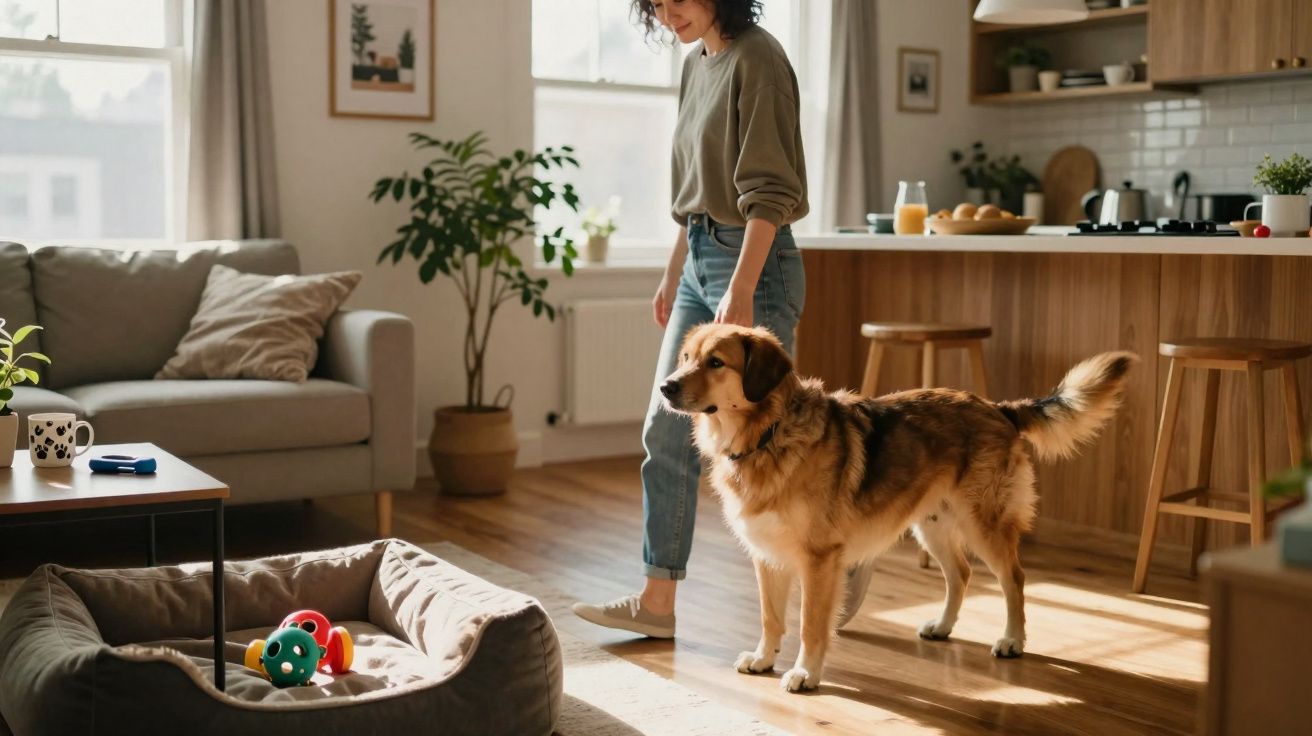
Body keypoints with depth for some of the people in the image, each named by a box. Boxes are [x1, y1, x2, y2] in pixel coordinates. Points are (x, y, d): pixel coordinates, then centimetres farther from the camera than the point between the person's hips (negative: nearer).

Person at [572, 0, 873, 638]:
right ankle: (657, 601, 12)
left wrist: (741, 290, -23)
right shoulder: (696, 64, 14)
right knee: (666, 433, 6)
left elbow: (769, 192, -18)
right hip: (700, 262, 9)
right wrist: (673, 273, 21)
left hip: (752, 264, -9)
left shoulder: (755, 58, -11)